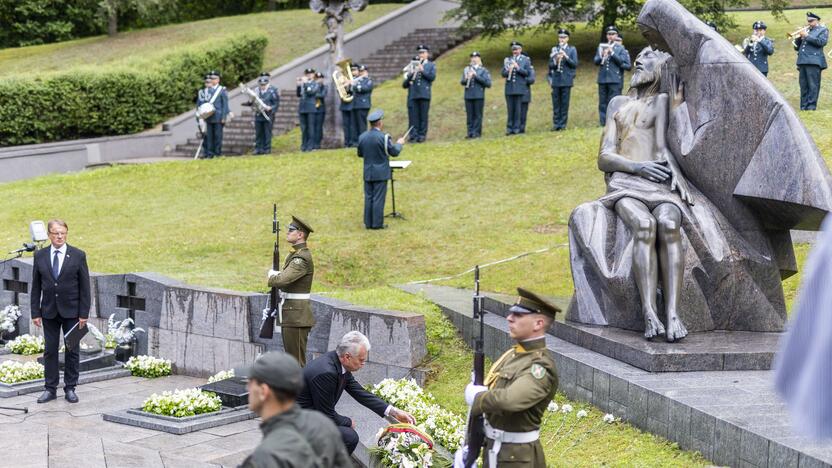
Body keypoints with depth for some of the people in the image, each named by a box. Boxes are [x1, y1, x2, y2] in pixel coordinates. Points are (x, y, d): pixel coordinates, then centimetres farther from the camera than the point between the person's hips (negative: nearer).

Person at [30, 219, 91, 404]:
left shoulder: (78, 255, -3)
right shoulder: (40, 256, 2)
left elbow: (84, 287, -3)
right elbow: (36, 287, 5)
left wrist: (84, 313, -8)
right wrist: (35, 312, -1)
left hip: (71, 311, -2)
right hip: (49, 312, 2)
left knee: (72, 351, 4)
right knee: (50, 350, 5)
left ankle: (70, 388, 13)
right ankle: (50, 389, 11)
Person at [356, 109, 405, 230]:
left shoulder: (362, 137, 0)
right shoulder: (384, 137, -16)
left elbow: (360, 154, 11)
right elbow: (394, 152, -7)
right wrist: (399, 143, 12)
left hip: (367, 173, 5)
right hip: (381, 173, -5)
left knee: (368, 197, 11)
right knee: (379, 198, 0)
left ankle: (368, 222, 15)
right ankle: (377, 223, 3)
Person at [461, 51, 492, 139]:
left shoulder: (483, 70, 5)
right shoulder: (467, 69, 15)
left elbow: (488, 83, -6)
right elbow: (461, 82, 10)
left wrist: (476, 76, -12)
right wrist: (466, 79, -13)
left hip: (479, 96, -3)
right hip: (468, 96, 3)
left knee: (477, 115, -2)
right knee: (469, 115, 2)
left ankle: (477, 133, 1)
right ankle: (470, 132, 6)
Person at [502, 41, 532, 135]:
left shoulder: (525, 60, 7)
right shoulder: (507, 60, 13)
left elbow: (527, 72, -2)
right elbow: (503, 73, 9)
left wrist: (518, 68, -13)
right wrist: (508, 70, -12)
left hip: (519, 88, -2)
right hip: (509, 88, 2)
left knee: (518, 109, -2)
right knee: (510, 109, 2)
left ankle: (516, 128, 2)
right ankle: (509, 128, 6)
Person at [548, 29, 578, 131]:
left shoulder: (572, 50, 6)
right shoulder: (554, 50, 11)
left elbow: (575, 64, -2)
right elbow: (550, 65, 7)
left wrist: (566, 57, -14)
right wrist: (556, 60, -13)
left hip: (566, 80, -2)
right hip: (556, 80, 2)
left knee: (565, 103, -1)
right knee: (556, 104, 1)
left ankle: (562, 124, 2)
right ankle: (556, 124, 5)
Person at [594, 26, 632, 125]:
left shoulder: (620, 48, 5)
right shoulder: (601, 47, 14)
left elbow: (624, 62, -6)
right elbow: (596, 61, 7)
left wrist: (612, 53, -14)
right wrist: (602, 56, -14)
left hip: (615, 80, -4)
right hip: (602, 79, 4)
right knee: (602, 103, 5)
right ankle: (603, 124, 10)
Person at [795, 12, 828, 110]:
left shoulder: (823, 30, 9)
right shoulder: (806, 30, 24)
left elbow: (821, 42, -11)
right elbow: (796, 47, 22)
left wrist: (806, 36, -8)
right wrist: (799, 37, 3)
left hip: (814, 61, -6)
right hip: (803, 61, 6)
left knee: (813, 86, -9)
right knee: (804, 87, 5)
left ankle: (811, 107, -11)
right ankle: (803, 107, 6)